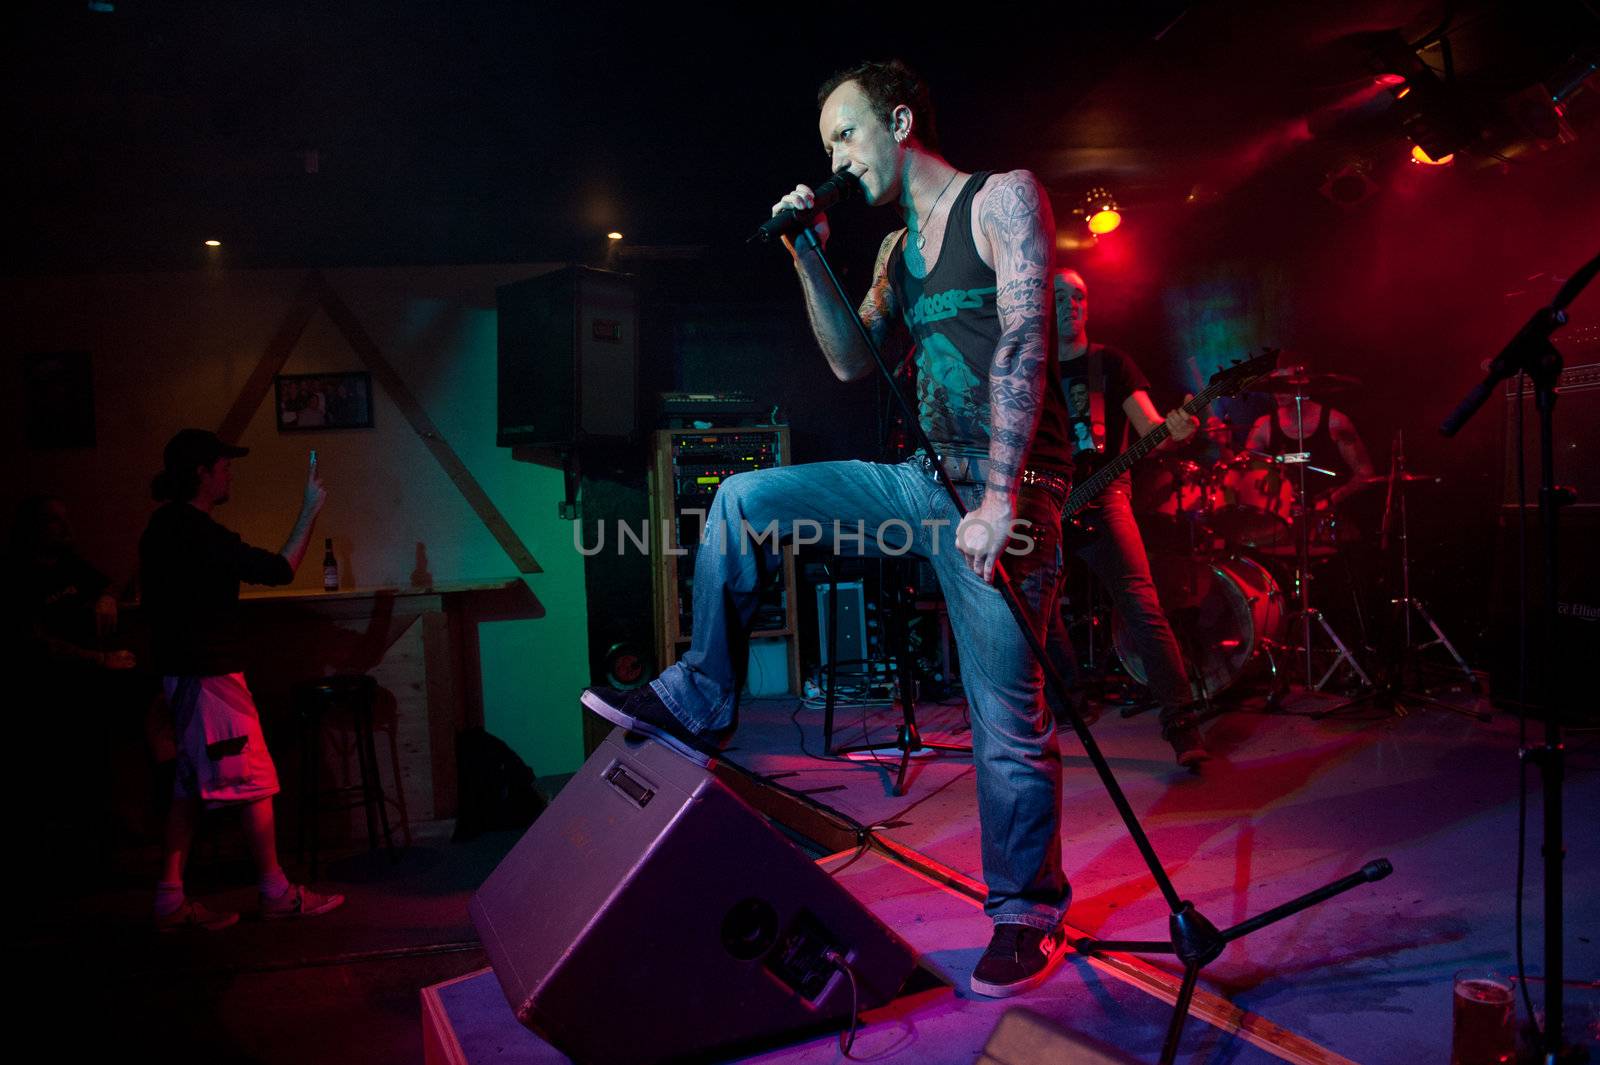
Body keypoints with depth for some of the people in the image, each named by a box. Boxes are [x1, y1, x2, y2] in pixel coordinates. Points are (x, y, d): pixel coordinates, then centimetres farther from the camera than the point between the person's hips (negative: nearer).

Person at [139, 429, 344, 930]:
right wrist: (310, 511, -14)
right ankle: (277, 893, 10)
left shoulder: (165, 526, 11)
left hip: (183, 670, 10)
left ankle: (171, 900, 15)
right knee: (254, 780, 0)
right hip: (210, 672, -10)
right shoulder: (197, 532, -20)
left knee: (191, 785, 13)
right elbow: (279, 569, -22)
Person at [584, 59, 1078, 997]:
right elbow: (855, 363, 13)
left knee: (1009, 724, -5)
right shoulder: (897, 250, 18)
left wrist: (998, 500, -23)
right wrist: (811, 260, 3)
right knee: (743, 502, 2)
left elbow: (1022, 346, -16)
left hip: (1009, 491, -7)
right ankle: (698, 702, 9)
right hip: (931, 480, 8)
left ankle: (1029, 917, 14)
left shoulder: (1004, 199, -5)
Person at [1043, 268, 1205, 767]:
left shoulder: (1110, 362, 5)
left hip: (1101, 498, -4)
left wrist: (1174, 430, -29)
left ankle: (1181, 724, -14)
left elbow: (1148, 426, -7)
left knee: (1141, 606, -17)